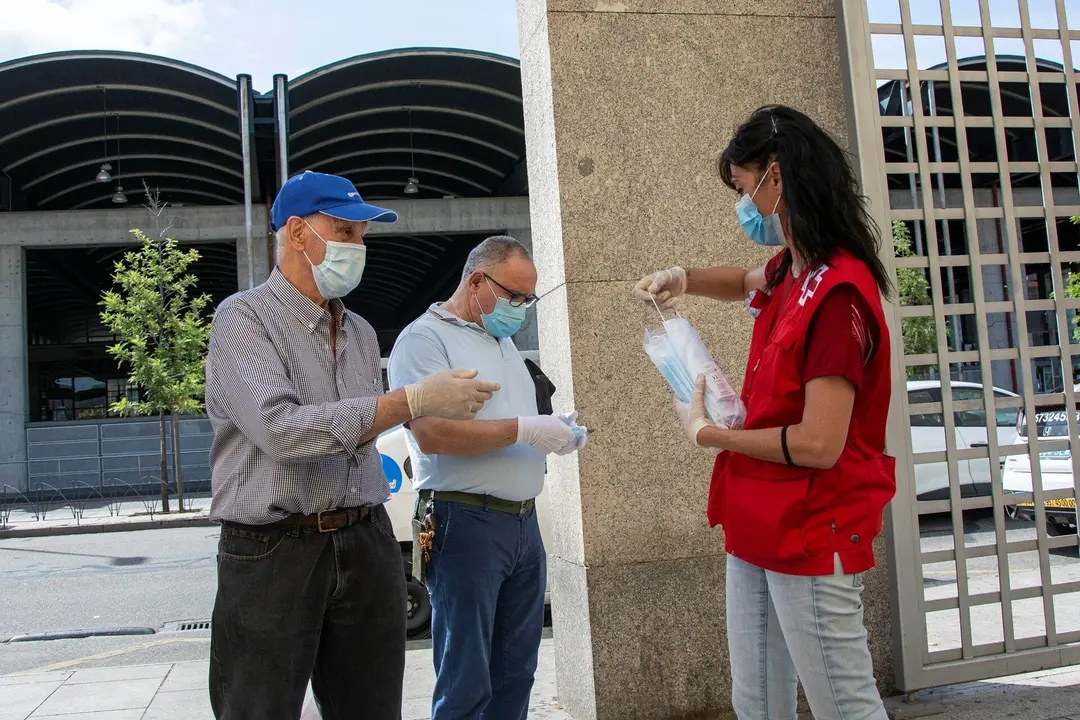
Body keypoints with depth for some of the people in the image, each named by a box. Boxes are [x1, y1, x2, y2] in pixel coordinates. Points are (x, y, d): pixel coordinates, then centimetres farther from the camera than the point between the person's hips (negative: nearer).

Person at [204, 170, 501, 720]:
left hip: (366, 544, 6)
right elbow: (282, 429, -23)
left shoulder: (360, 333, 13)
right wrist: (414, 399, -23)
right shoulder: (244, 319, -8)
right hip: (272, 552, -6)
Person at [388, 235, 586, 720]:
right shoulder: (425, 338, -8)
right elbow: (431, 433, -20)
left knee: (515, 675, 13)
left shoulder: (504, 341, 19)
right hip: (467, 523, -8)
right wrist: (525, 430, -19)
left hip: (524, 523, 8)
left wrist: (555, 432, 5)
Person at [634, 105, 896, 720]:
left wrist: (708, 433, -10)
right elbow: (746, 282, 32)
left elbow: (818, 445, -25)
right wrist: (685, 280, 9)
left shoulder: (838, 294, -21)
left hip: (811, 537, -9)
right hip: (757, 530, 9)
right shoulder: (791, 273, 7)